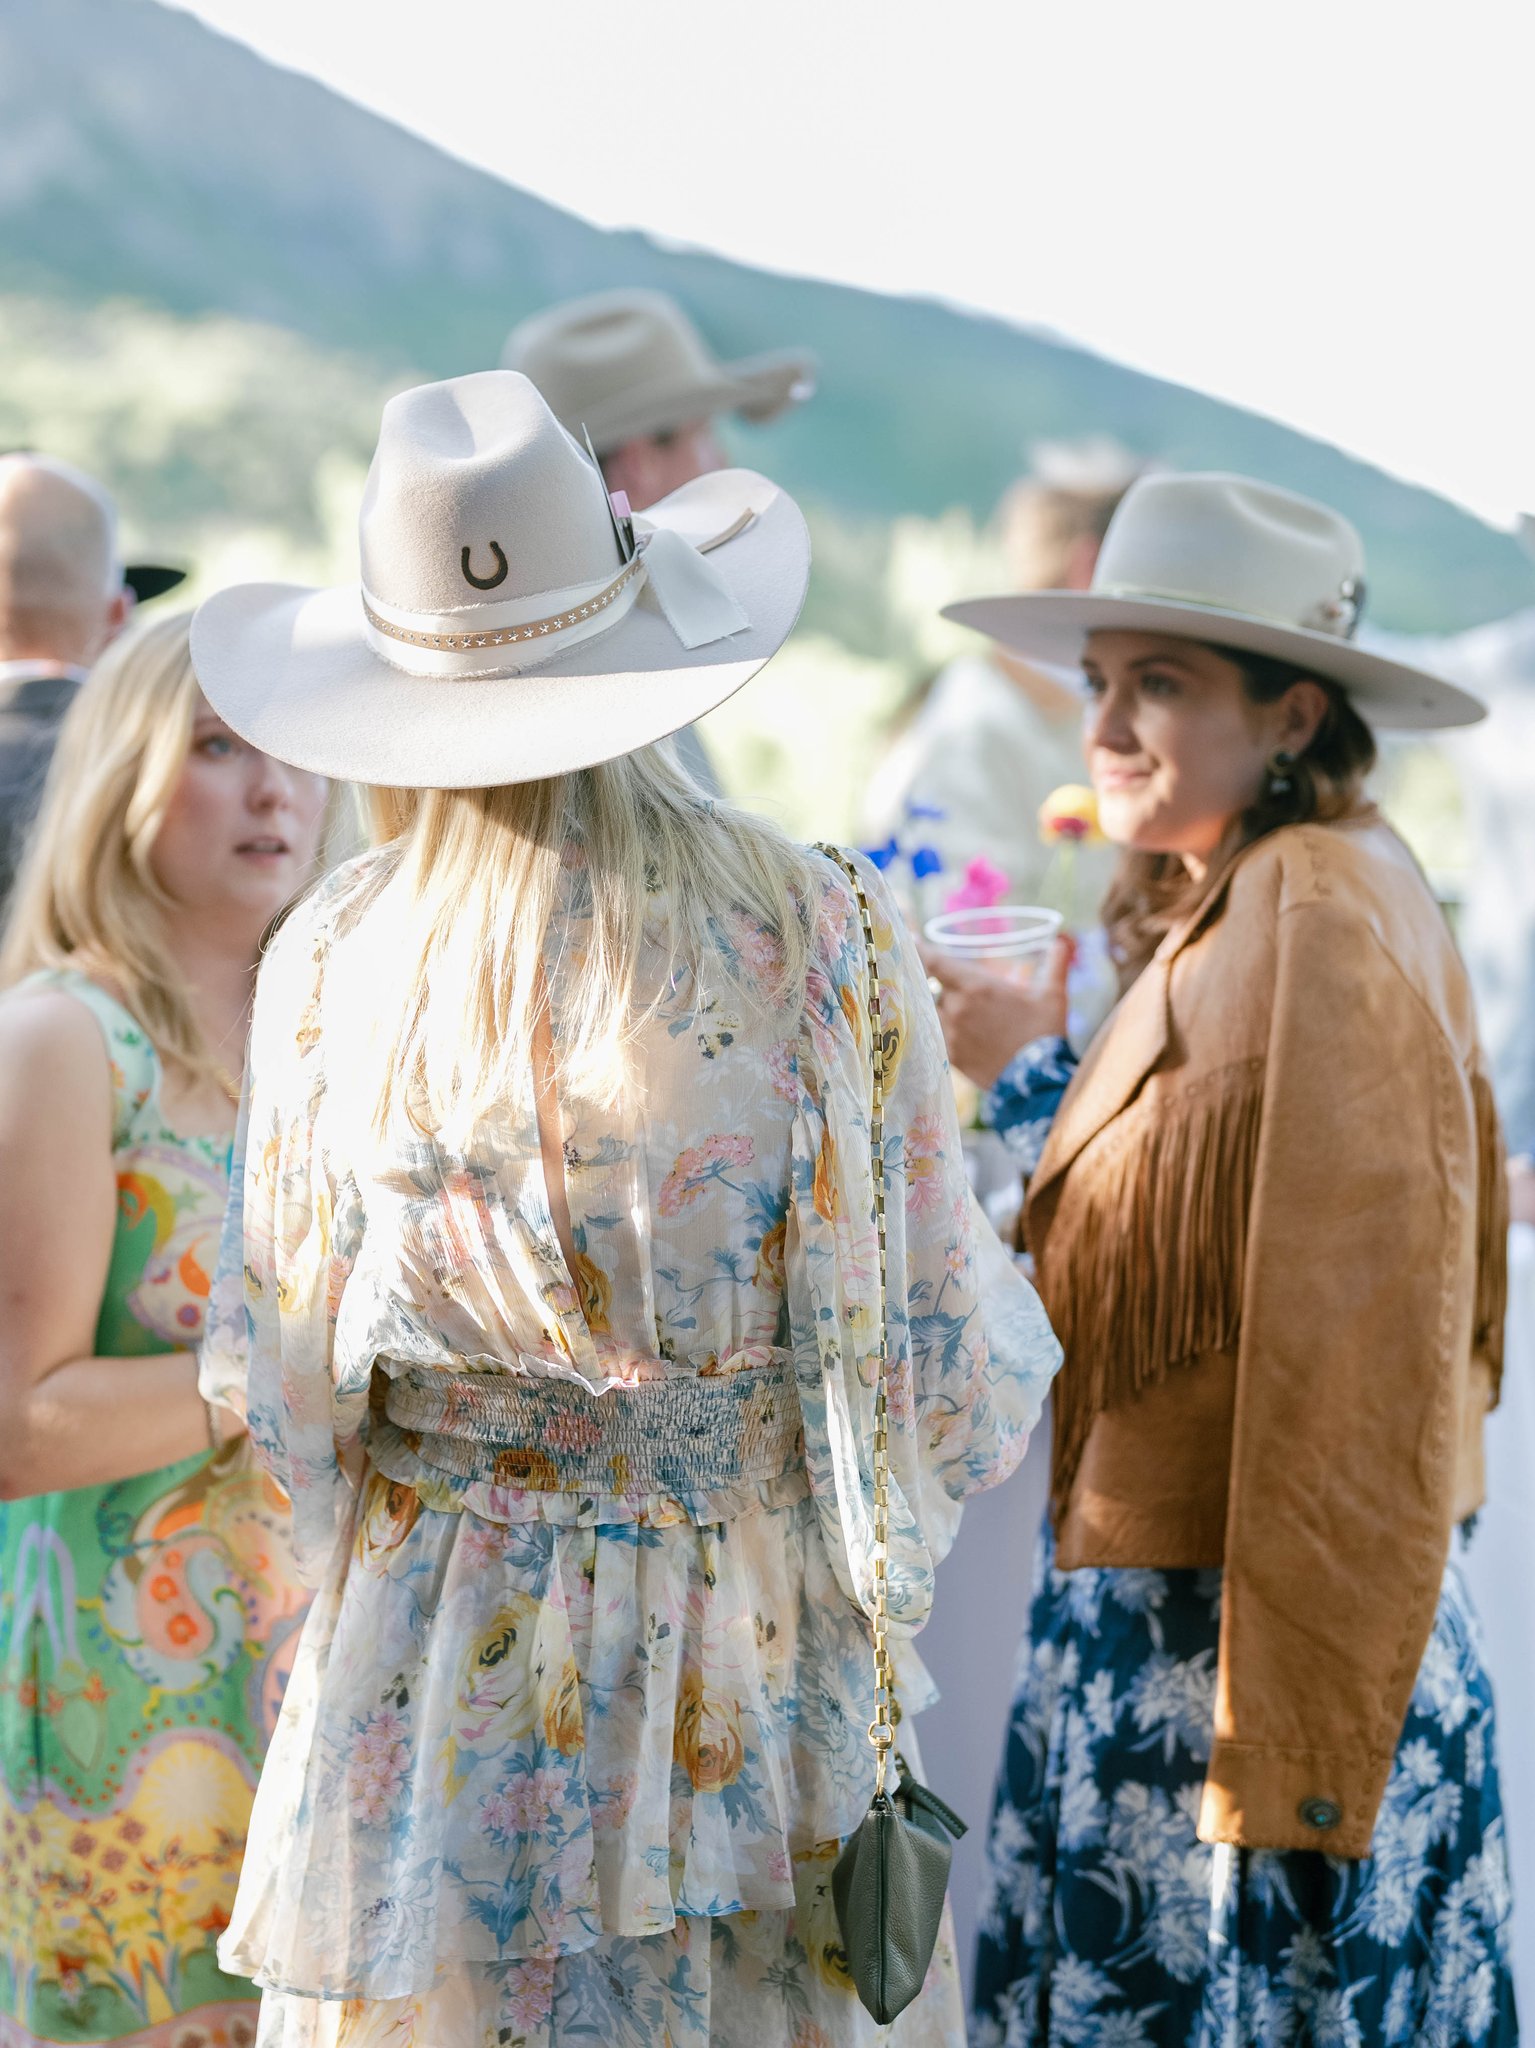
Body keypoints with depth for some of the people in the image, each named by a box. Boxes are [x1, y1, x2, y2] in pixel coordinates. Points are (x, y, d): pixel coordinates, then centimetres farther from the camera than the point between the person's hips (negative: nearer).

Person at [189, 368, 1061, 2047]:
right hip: (769, 1665, -1)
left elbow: (289, 1393, 2)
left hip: (435, 1667, 1)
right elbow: (952, 1361, -5)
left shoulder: (329, 965, -7)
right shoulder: (820, 936, -11)